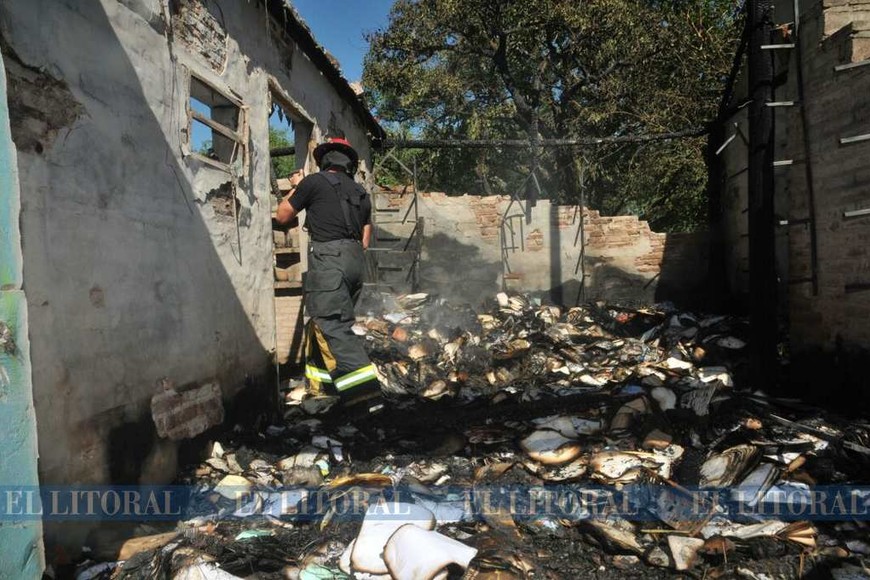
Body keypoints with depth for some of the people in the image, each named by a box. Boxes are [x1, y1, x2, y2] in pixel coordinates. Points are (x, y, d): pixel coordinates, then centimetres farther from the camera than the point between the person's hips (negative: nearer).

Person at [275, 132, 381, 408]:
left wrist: (296, 187, 27)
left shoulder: (314, 181, 3)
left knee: (332, 324, -12)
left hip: (327, 257, -7)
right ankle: (322, 382, 18)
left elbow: (282, 215, 13)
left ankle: (361, 384, -24)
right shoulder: (360, 192, 21)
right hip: (356, 260, 7)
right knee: (323, 321, 16)